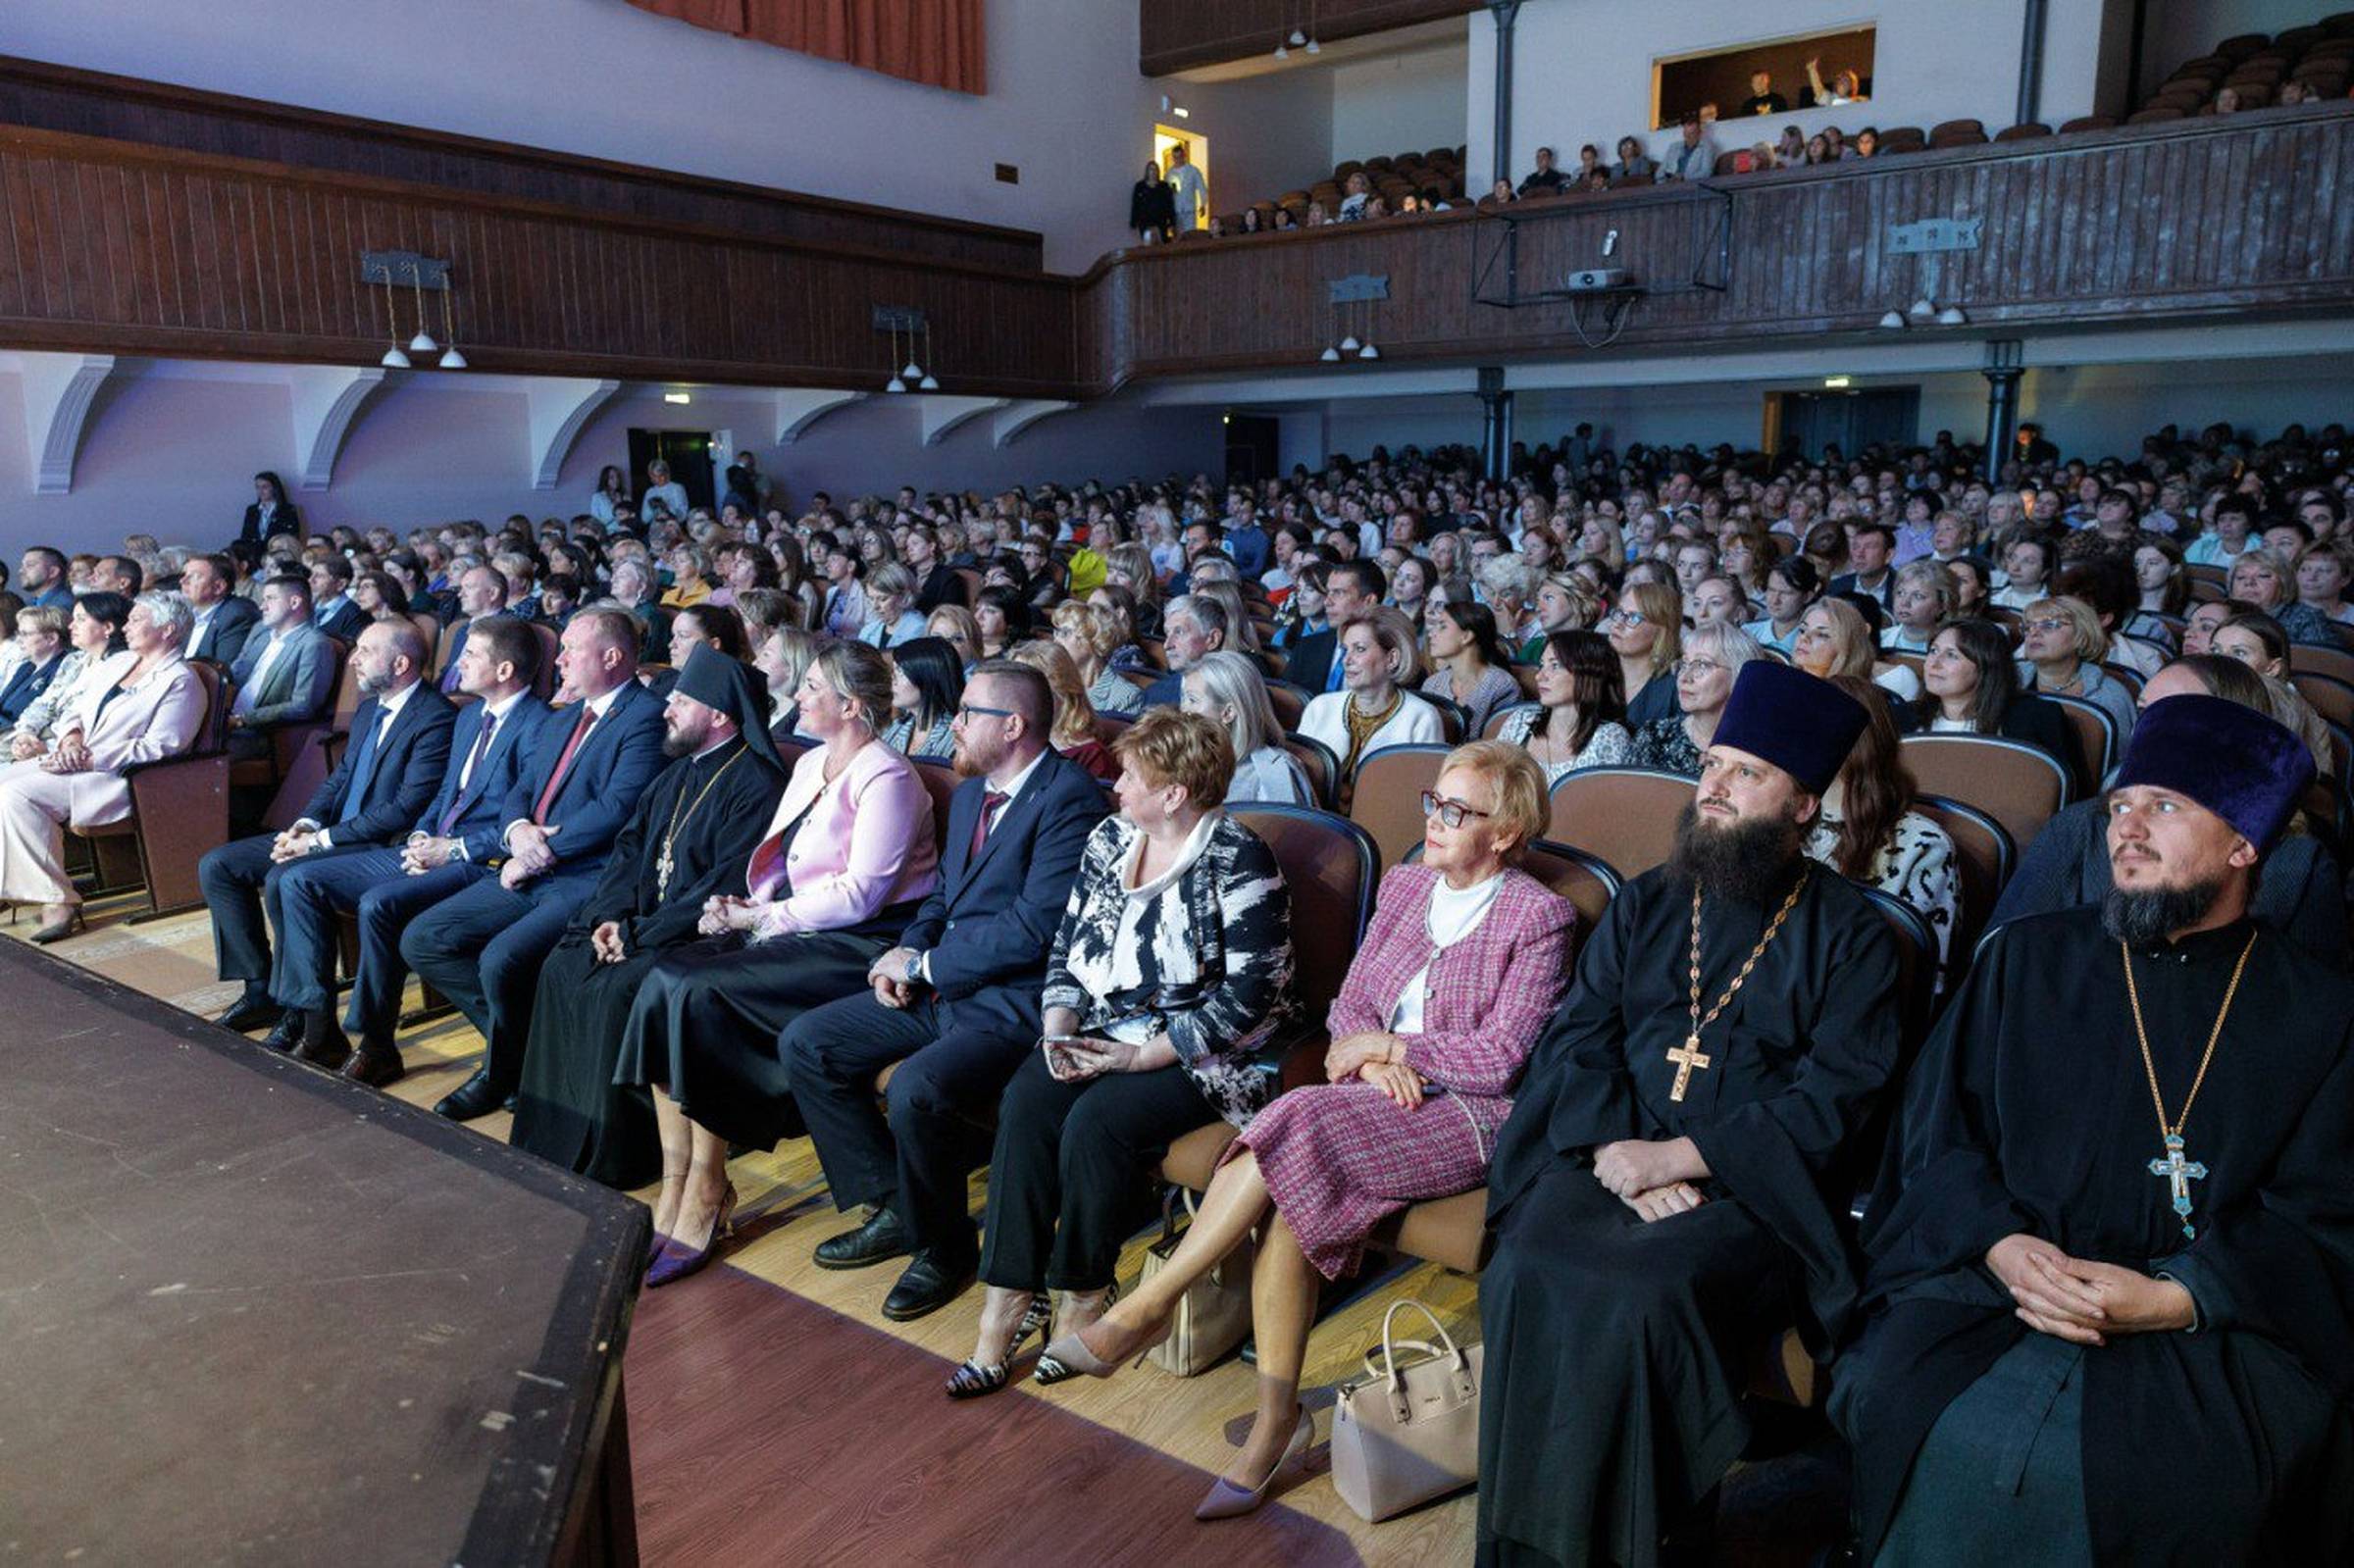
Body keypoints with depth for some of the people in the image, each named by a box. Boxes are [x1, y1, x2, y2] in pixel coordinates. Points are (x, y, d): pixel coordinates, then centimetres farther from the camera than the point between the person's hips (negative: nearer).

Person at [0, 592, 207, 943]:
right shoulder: (116, 662, 18)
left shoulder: (181, 683, -8)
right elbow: (75, 710, 19)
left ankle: (57, 900, -22)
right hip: (74, 761, 9)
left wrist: (87, 759, -19)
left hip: (116, 778, -9)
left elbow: (157, 749, -17)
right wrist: (71, 737, -5)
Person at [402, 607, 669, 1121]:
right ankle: (512, 1037, 10)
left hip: (589, 881, -9)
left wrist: (538, 855, -14)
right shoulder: (561, 720, 22)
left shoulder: (646, 717, -9)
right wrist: (517, 829, -4)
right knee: (421, 941, 1)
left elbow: (616, 808, -18)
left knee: (501, 960, -28)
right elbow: (519, 792, 20)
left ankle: (506, 1070, 1)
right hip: (529, 875, 10)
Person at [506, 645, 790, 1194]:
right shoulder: (678, 773, 15)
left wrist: (641, 933, -18)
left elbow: (727, 884, -20)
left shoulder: (756, 783, -14)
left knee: (615, 989, -25)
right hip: (641, 920, 9)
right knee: (561, 969, -8)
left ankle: (612, 1153, -10)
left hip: (701, 933, -9)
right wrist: (611, 914, -4)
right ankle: (555, 1133, 2)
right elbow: (629, 845, 14)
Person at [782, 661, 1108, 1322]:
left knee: (916, 1090, -32)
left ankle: (943, 1246, -3)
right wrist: (904, 954, 1)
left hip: (1012, 1006, -10)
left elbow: (1033, 928, -23)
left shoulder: (1068, 798, -17)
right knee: (804, 1042, 5)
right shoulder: (970, 792, 14)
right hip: (939, 988, 10)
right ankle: (890, 1207, 14)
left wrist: (925, 964, -13)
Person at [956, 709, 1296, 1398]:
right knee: (1025, 1101, -22)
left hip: (1198, 1052, -6)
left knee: (1095, 1121, -29)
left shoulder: (1239, 864, -11)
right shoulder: (1109, 839, 10)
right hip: (1099, 1032, 6)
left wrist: (1142, 1057, -18)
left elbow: (1248, 997, -16)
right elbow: (1065, 946, 15)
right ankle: (1007, 1301, -16)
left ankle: (1085, 1297, -6)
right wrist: (1058, 1029, -3)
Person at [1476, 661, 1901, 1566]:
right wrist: (1619, 1154, -11)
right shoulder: (1644, 905, 15)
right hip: (1611, 1159, 3)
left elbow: (1830, 1097, -7)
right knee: (1523, 1279, -24)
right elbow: (1576, 1038, 8)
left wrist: (1673, 1157, -15)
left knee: (1639, 1296, -31)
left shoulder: (1851, 936, 3)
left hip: (1752, 1188, -3)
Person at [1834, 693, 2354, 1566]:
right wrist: (2000, 1245, -13)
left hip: (2216, 1320, 0)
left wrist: (2173, 1299, -16)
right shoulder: (2027, 961, 12)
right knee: (1916, 1409, -27)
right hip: (1996, 1280, 1)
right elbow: (1936, 1134, 7)